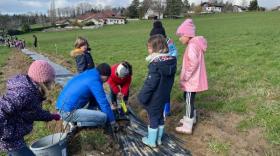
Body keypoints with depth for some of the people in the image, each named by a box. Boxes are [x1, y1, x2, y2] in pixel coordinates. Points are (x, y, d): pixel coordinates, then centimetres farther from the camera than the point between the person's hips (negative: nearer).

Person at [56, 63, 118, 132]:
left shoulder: (87, 74, 12)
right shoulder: (94, 81, -15)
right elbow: (104, 103, -12)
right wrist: (113, 122, -1)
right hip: (68, 112, -10)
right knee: (103, 118, -14)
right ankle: (75, 122, -2)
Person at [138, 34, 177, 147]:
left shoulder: (156, 63, -27)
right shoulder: (171, 60, -2)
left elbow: (150, 84, -26)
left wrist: (142, 97, -16)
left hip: (154, 99, -7)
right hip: (164, 96, 7)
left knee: (153, 118, 10)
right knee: (160, 117, 20)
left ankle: (151, 141, 28)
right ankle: (158, 139, 37)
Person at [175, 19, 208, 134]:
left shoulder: (192, 45, -21)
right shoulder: (195, 43, 10)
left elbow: (193, 62, -33)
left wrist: (186, 76, -23)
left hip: (191, 80, -10)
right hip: (193, 79, 10)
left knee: (189, 101, 1)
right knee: (188, 99, 23)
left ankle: (187, 127, 13)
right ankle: (191, 118, 41)